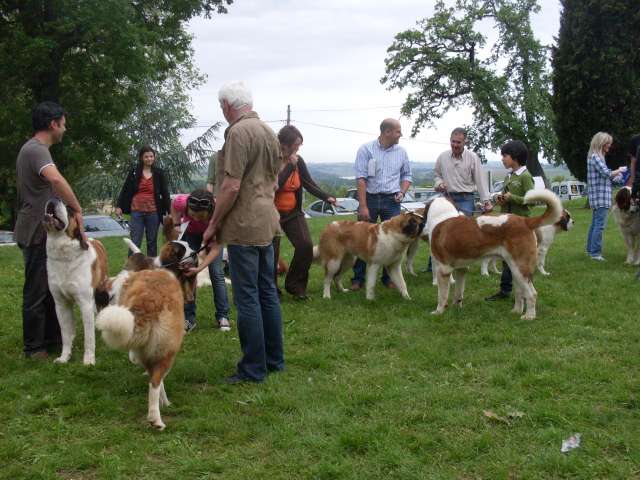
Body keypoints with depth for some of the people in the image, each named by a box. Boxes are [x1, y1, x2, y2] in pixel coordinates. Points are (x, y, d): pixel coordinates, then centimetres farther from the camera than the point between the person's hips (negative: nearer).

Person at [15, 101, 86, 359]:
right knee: (37, 291, -1)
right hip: (38, 233, -10)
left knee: (51, 288, 17)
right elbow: (55, 178, -39)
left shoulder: (33, 149, 16)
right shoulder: (36, 149, -18)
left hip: (42, 231, 10)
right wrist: (77, 209, -31)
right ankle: (34, 348, 9)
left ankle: (52, 338, 27)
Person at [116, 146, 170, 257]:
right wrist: (118, 206, 0)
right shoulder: (134, 172, 2)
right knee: (135, 242, -3)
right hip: (137, 211, -1)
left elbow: (165, 193, 5)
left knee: (152, 242, 9)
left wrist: (169, 211, 0)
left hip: (153, 212, 1)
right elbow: (125, 189, 5)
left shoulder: (159, 173, 4)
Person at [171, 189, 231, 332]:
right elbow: (174, 205, -9)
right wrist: (177, 225, -16)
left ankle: (222, 316, 4)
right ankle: (189, 317, 2)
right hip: (191, 231, 2)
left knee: (216, 272, -6)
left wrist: (200, 267, -46)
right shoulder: (181, 202, -39)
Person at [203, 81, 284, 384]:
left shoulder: (238, 132, -15)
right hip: (267, 222, 9)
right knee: (267, 291, 15)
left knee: (247, 298, -3)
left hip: (244, 226, -9)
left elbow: (231, 187, -19)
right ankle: (275, 360, 23)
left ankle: (253, 369, 2)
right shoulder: (268, 131, 14)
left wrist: (213, 225, -10)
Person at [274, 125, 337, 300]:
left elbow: (309, 184, 2)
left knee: (306, 245, -11)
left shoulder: (298, 161, -1)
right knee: (271, 253, -3)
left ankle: (294, 285, 7)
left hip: (293, 213, 4)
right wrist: (290, 166, -25)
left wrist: (327, 197, -13)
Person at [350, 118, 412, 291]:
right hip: (369, 198, -3)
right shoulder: (366, 149, -5)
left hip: (391, 201, 3)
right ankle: (358, 278, 9)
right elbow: (361, 178, -9)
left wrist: (402, 192, -2)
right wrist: (363, 206, -15)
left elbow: (407, 176, 18)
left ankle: (389, 277, 14)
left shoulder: (401, 152, 7)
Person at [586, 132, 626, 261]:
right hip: (600, 197, -10)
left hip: (597, 197, 10)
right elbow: (607, 173, -20)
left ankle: (591, 249, 22)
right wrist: (619, 170, -5)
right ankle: (595, 252, -11)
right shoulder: (595, 157, -13)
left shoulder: (597, 157, 18)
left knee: (595, 224, 15)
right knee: (600, 225, -11)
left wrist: (615, 175, 13)